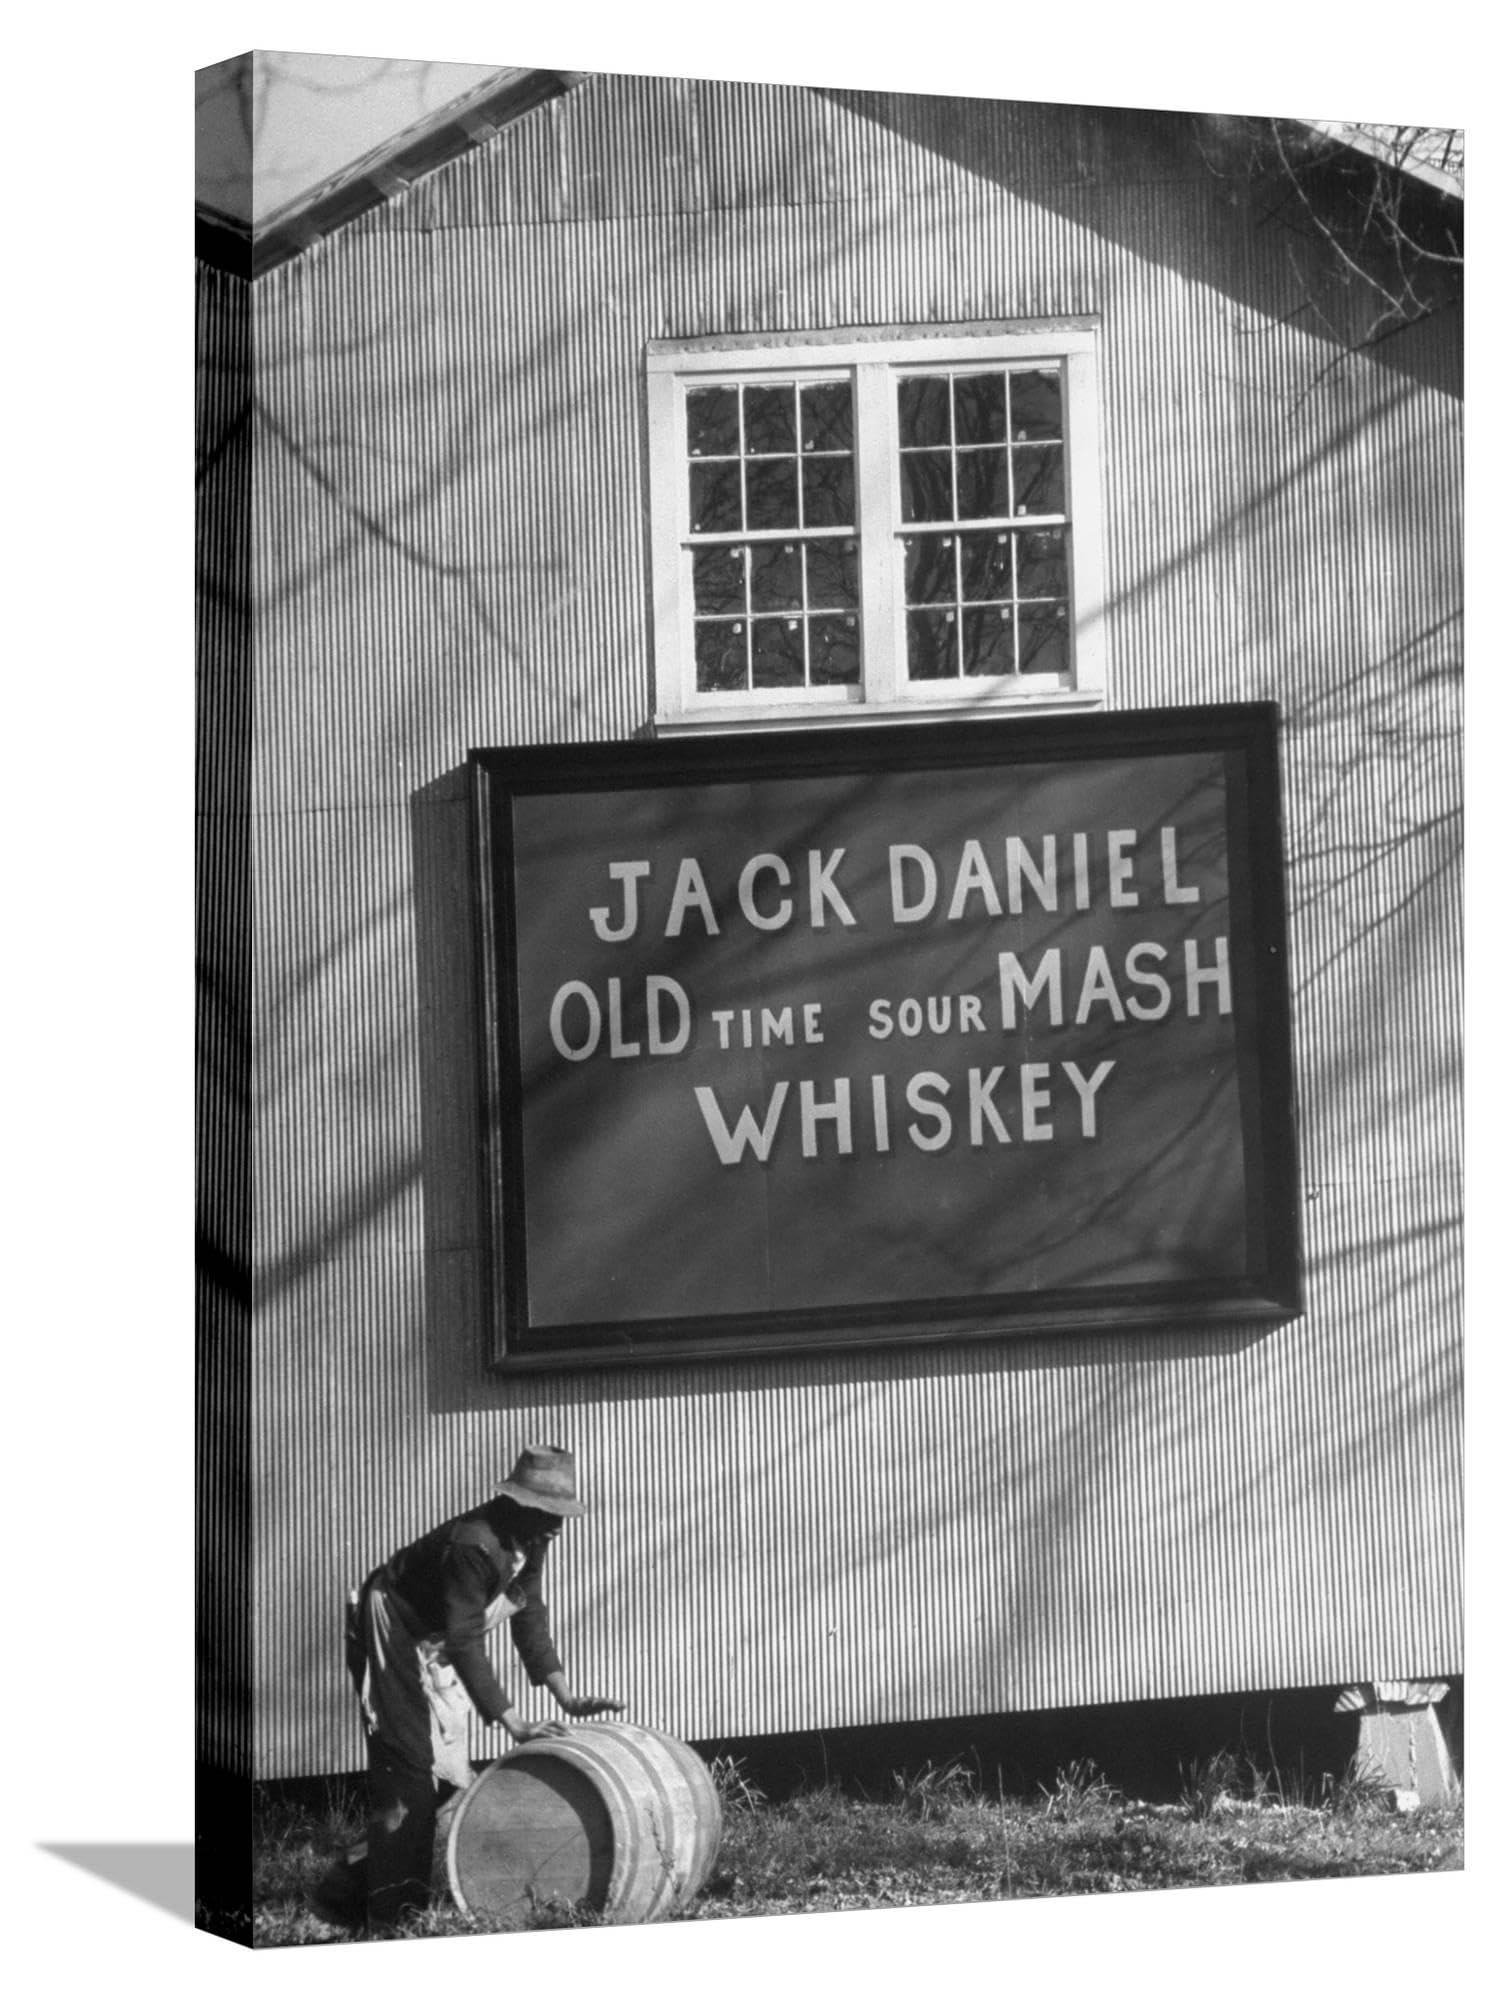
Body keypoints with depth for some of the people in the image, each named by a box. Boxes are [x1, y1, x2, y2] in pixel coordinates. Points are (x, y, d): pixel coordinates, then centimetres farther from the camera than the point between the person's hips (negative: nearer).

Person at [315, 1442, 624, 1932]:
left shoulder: (530, 1542, -5)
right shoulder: (474, 1544, -32)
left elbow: (529, 1619, 3)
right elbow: (466, 1643, -34)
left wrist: (567, 1698, -5)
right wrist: (513, 1723, -37)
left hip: (435, 1648, 10)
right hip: (393, 1633, -9)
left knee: (445, 1775, 7)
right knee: (408, 1769, -14)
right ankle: (392, 1911, -13)